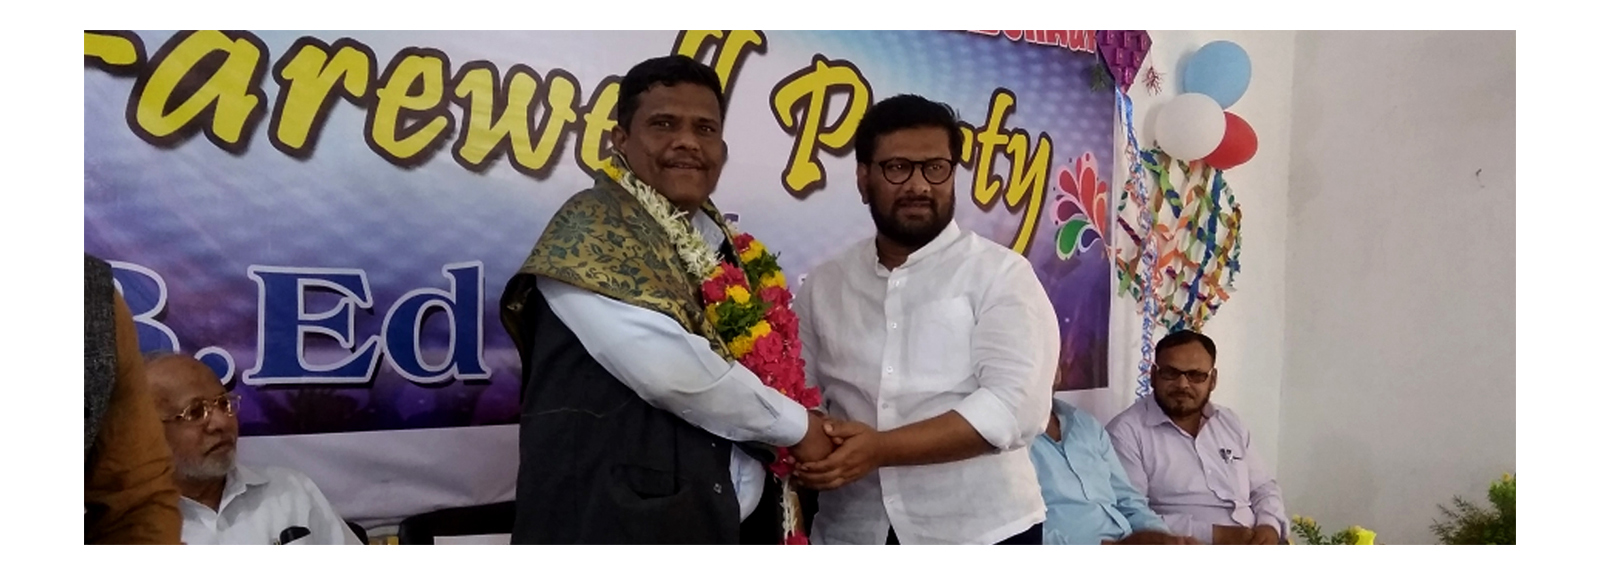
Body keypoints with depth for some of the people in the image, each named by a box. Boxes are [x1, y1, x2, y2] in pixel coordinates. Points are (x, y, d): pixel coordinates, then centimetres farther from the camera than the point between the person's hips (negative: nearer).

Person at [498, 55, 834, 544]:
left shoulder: (721, 243, 11)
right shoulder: (592, 229, -12)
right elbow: (668, 369, -23)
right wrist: (797, 424, -11)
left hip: (735, 520, 7)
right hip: (627, 522, -7)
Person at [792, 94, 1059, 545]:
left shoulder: (1001, 274, -5)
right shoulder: (823, 286, 7)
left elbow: (1016, 405, -15)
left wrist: (880, 448, -22)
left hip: (980, 530, -3)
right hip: (851, 534, 3)